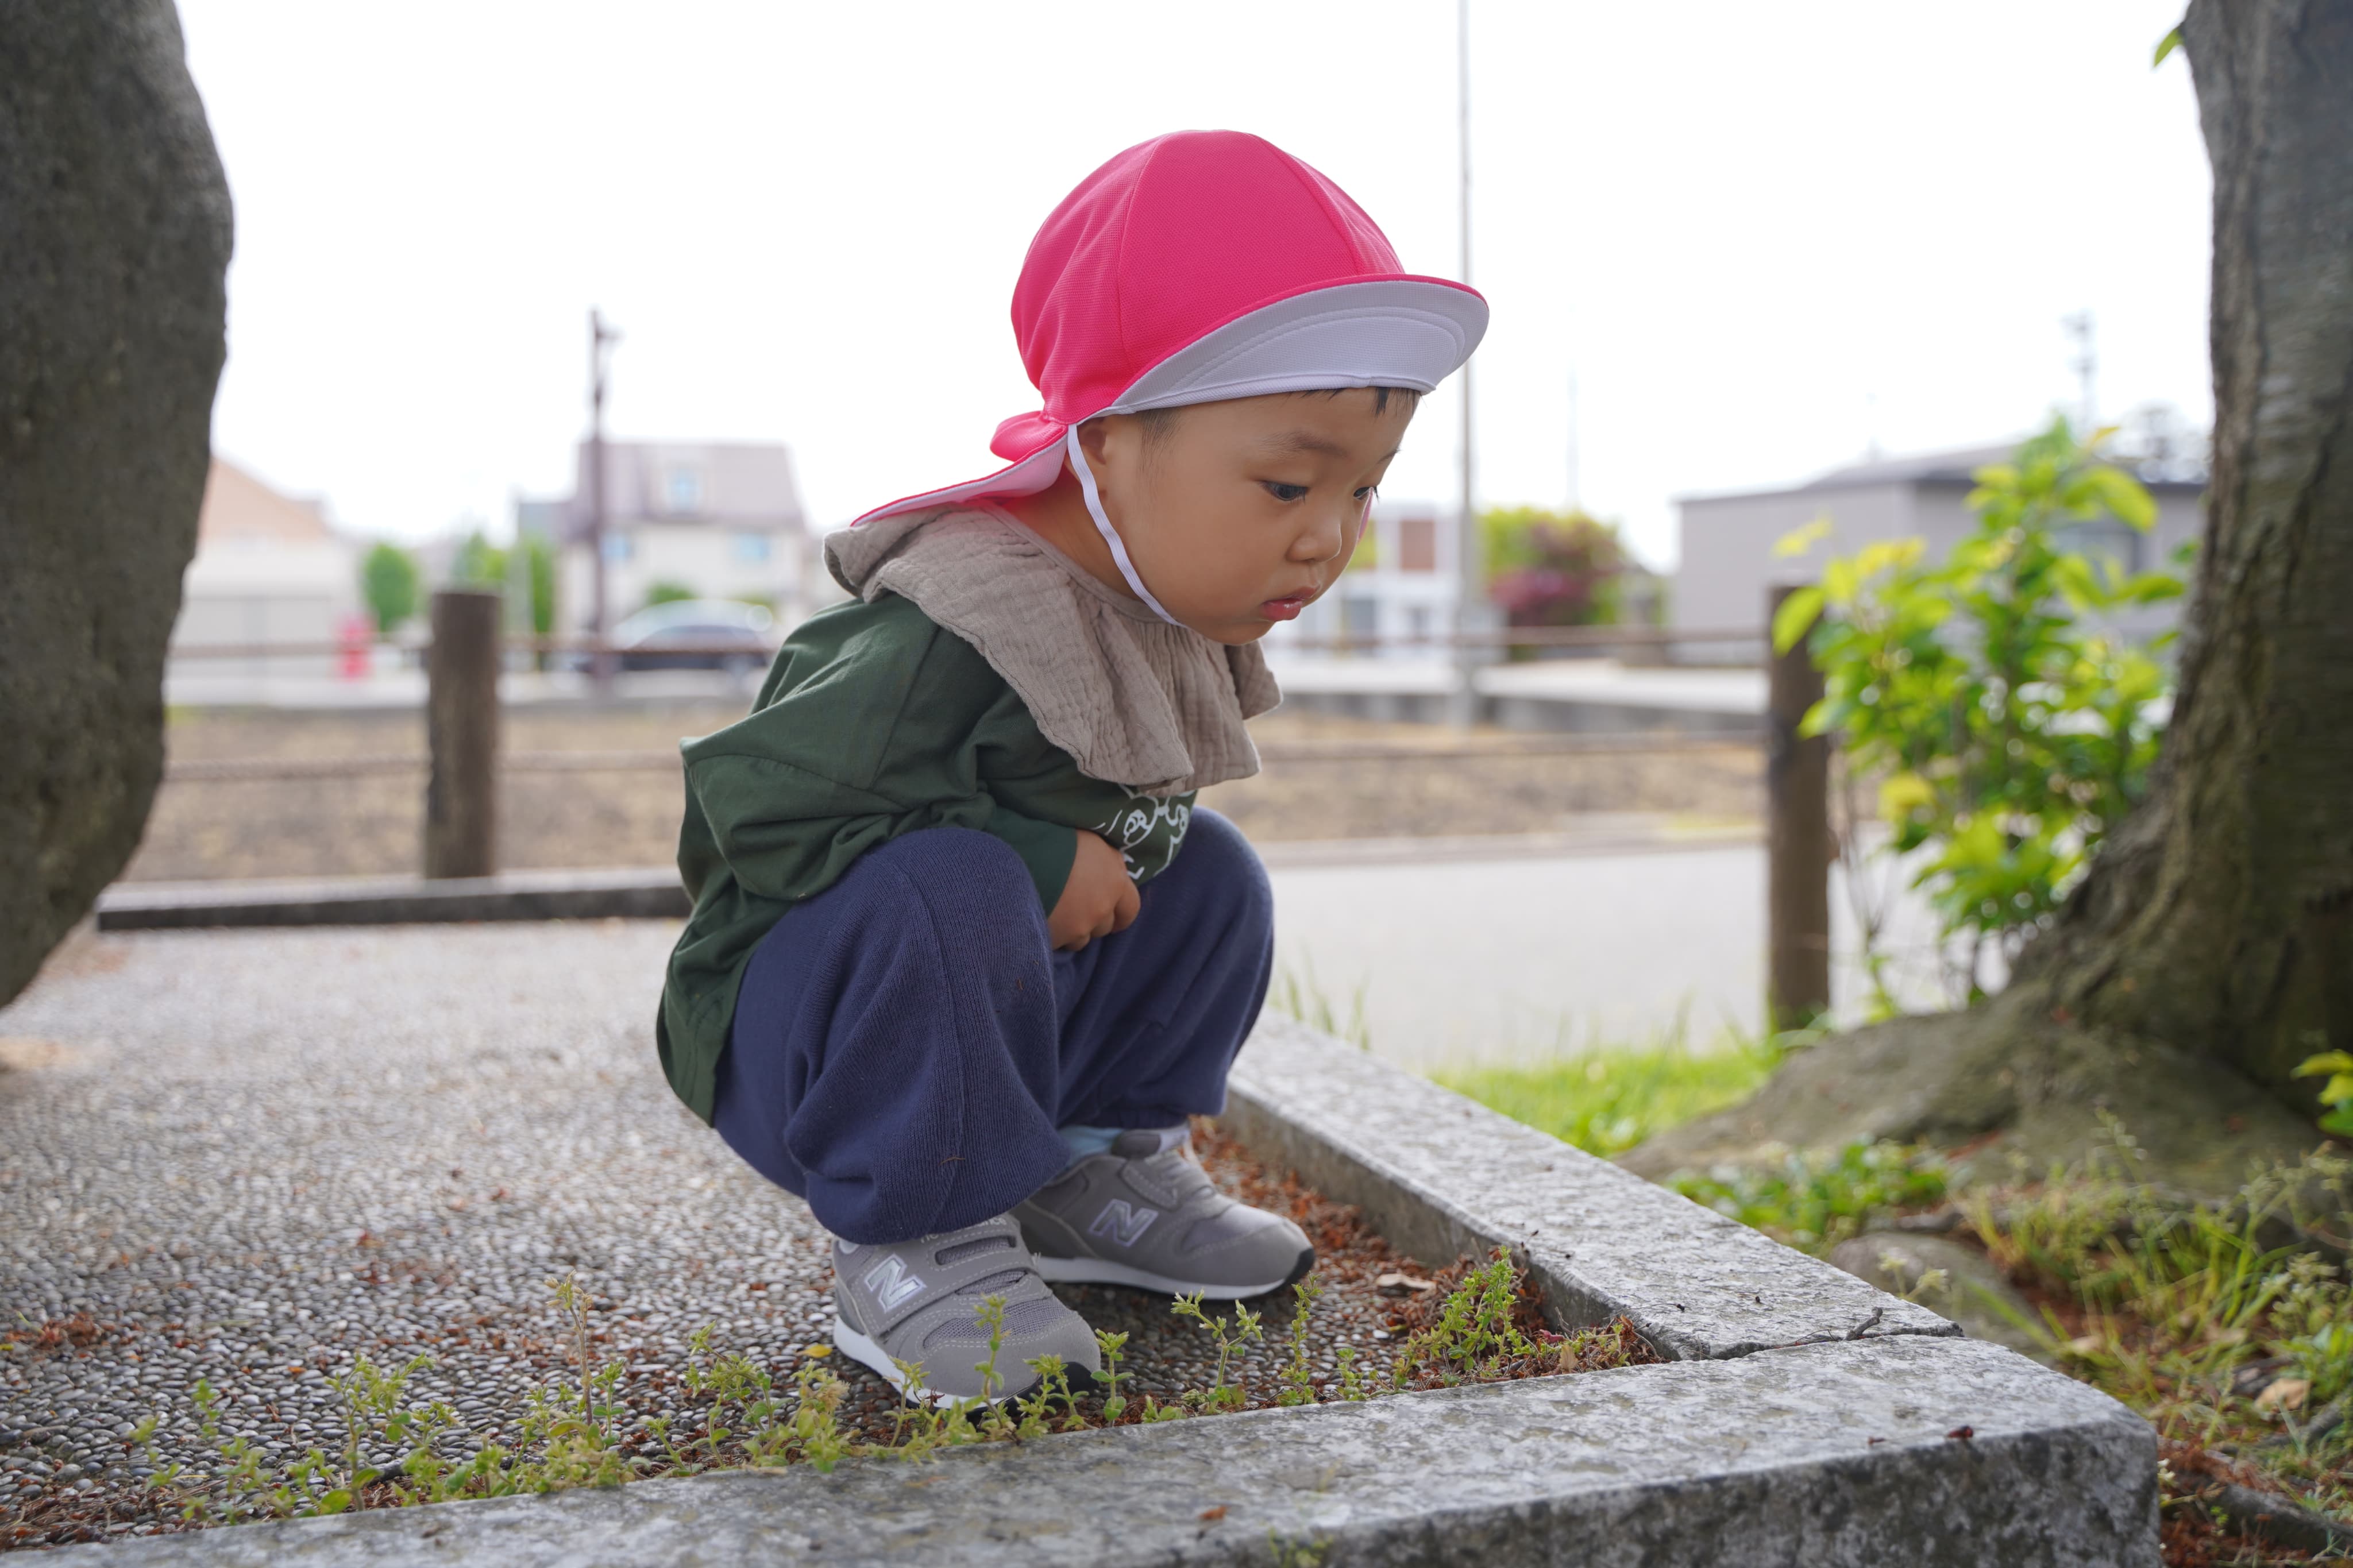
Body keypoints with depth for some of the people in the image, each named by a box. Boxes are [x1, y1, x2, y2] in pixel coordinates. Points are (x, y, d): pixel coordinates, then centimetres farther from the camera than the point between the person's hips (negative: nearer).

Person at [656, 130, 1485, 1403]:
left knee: (1210, 877, 5)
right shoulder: (950, 639, -31)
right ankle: (909, 1242, -16)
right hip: (800, 1032, -8)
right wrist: (1029, 865, -30)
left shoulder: (1179, 624, 0)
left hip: (1017, 1000, 8)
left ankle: (1090, 1171, 14)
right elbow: (761, 801, -32)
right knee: (946, 892, -36)